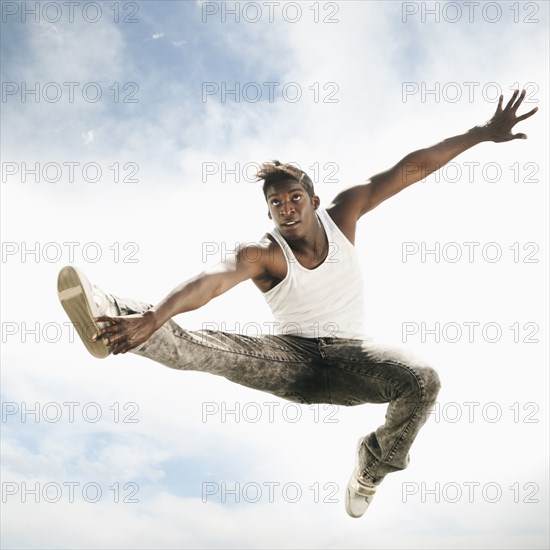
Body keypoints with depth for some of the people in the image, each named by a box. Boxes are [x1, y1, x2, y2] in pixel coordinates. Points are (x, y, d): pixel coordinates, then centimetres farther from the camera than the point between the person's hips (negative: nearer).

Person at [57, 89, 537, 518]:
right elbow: (213, 281, -37)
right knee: (205, 348, -29)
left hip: (351, 356, 2)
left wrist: (481, 134, -10)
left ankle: (374, 466, 0)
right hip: (293, 359, -2)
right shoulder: (262, 254, -15)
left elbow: (410, 170, -7)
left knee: (422, 381, -27)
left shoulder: (340, 215, -5)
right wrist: (153, 318, -55)